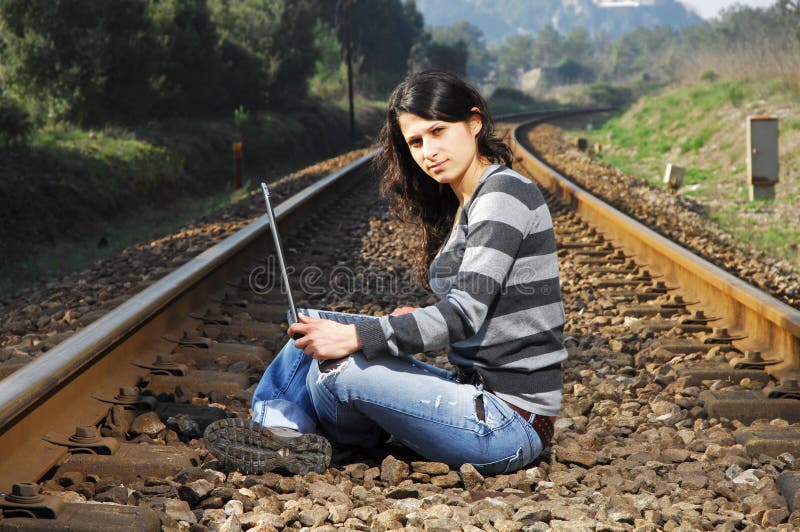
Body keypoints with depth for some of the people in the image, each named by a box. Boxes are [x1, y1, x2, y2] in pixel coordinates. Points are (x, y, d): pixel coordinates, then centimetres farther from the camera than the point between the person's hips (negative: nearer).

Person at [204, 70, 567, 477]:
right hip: (485, 399, 9)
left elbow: (465, 314, -24)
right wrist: (416, 323, 4)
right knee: (314, 343, 6)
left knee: (335, 366, -16)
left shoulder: (504, 193, -15)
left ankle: (288, 437, 15)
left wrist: (355, 337, -23)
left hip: (509, 424, -9)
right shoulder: (463, 205, 14)